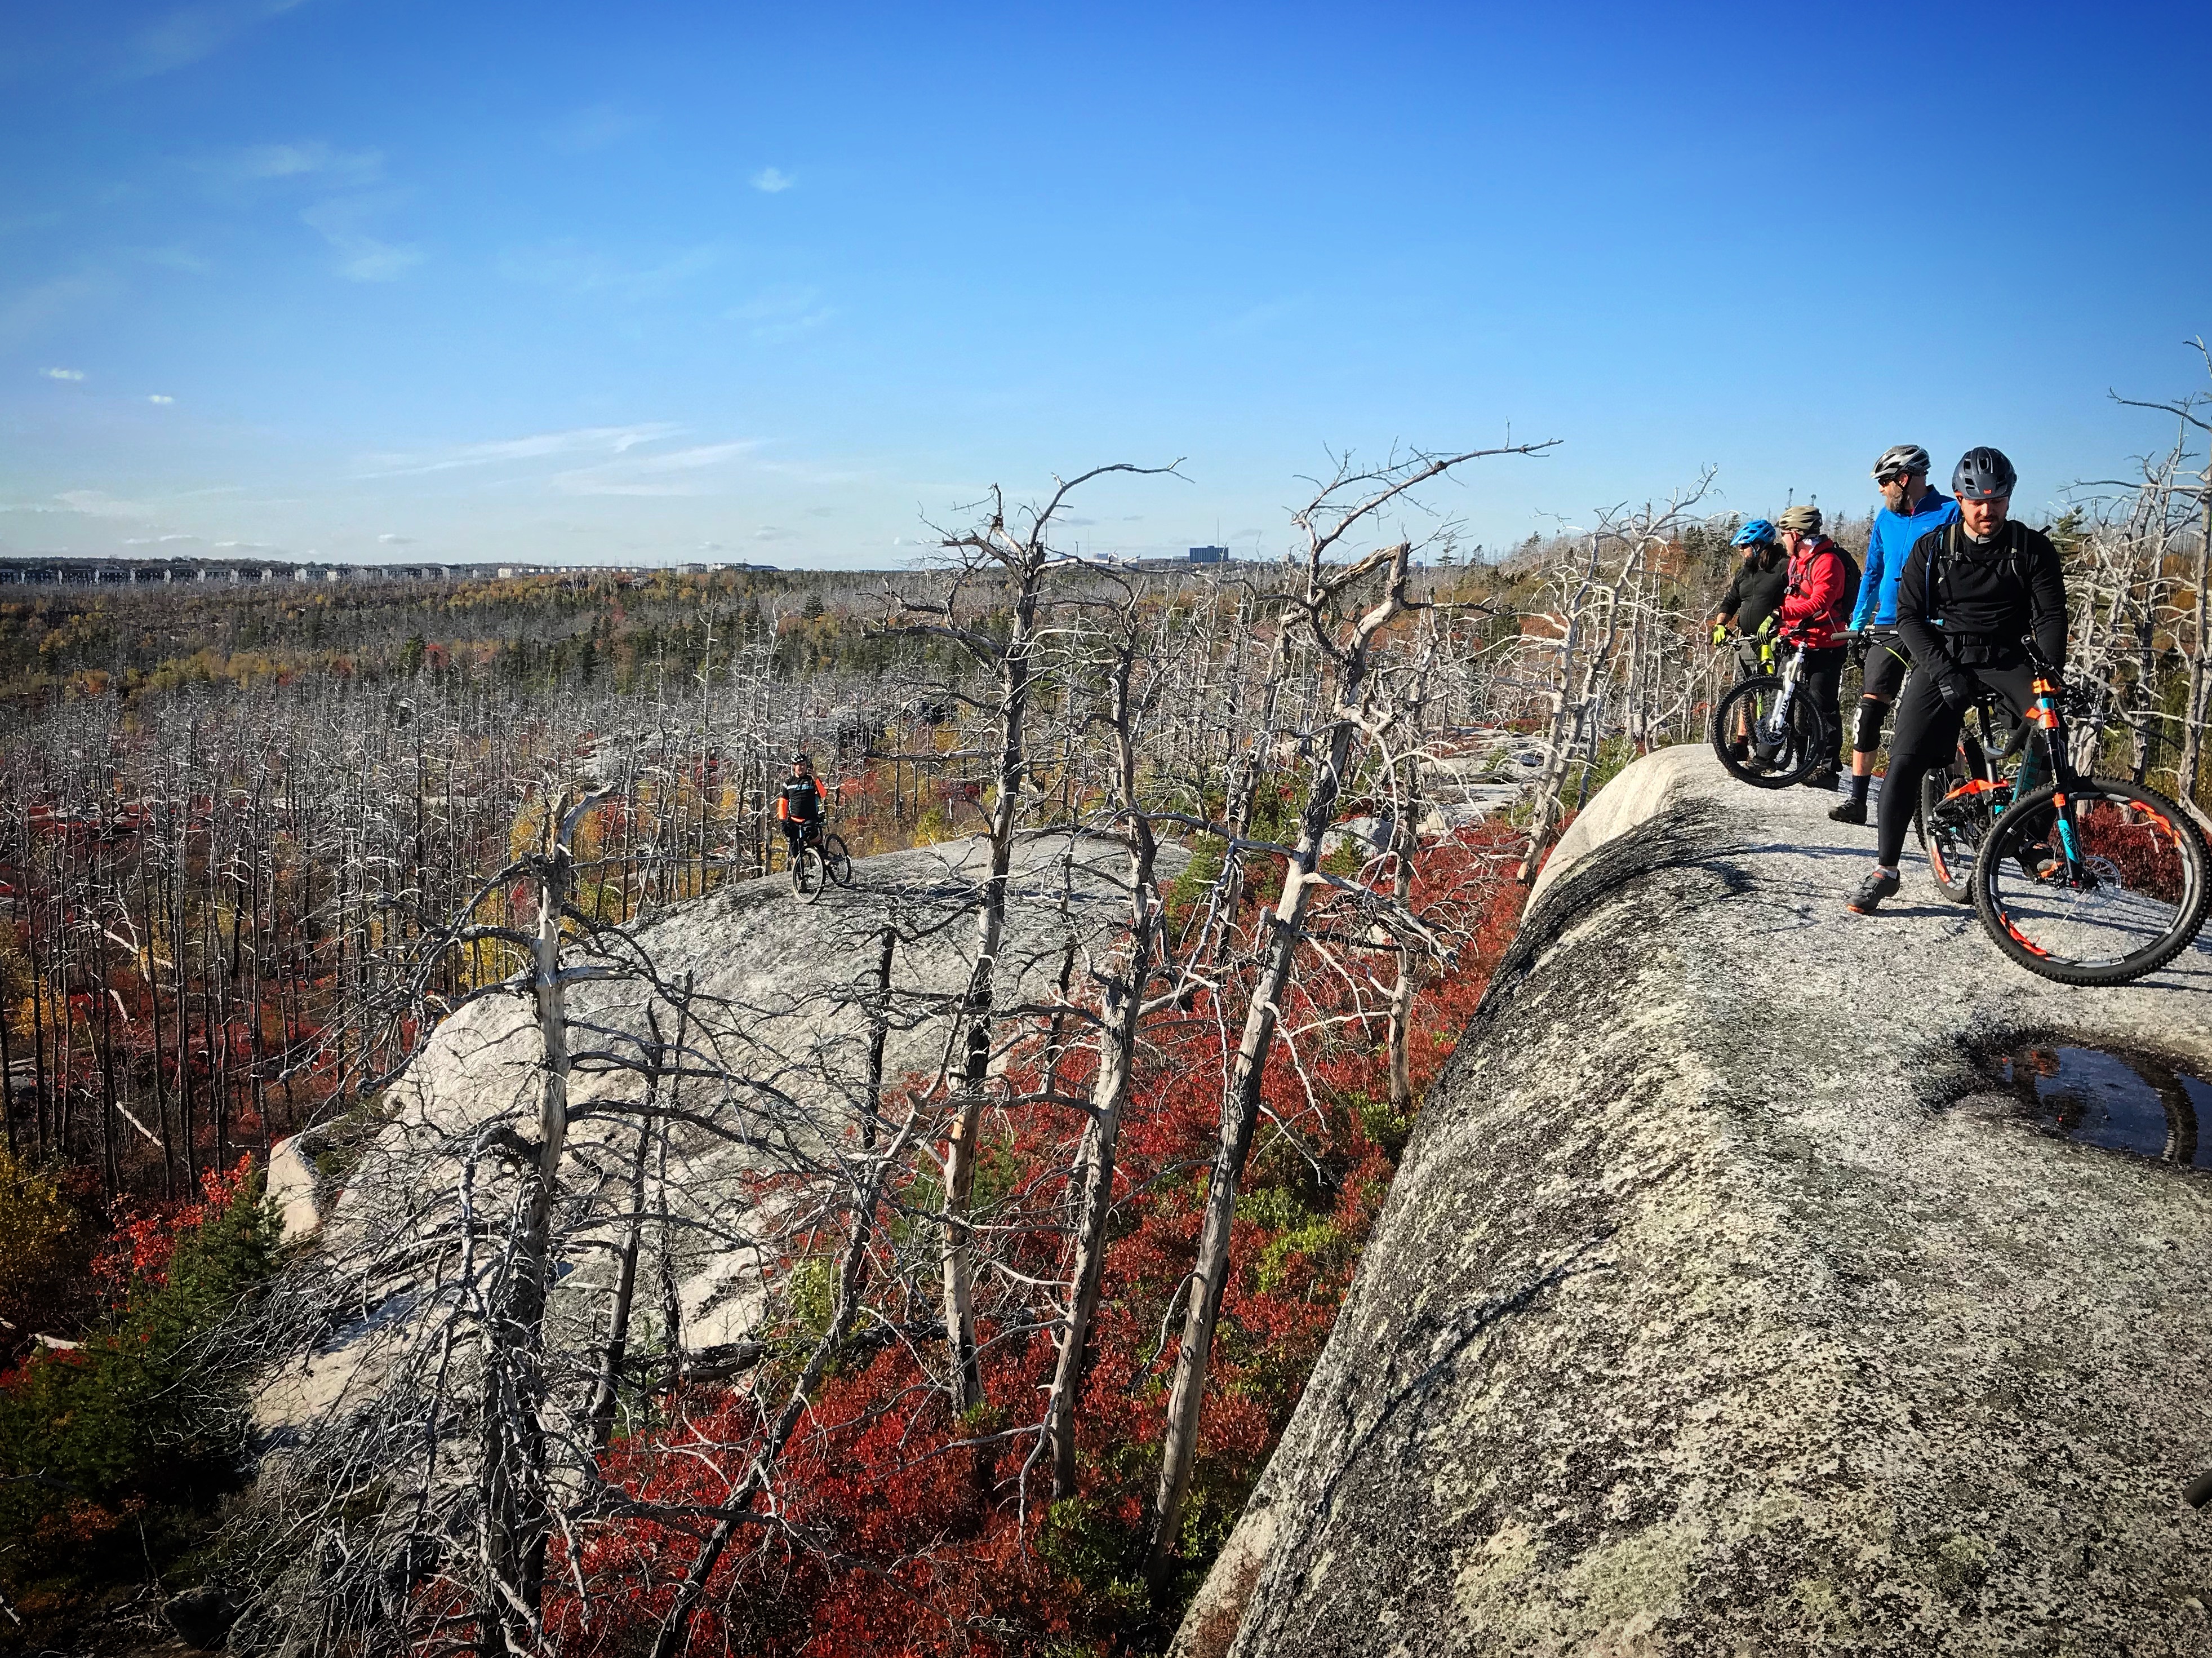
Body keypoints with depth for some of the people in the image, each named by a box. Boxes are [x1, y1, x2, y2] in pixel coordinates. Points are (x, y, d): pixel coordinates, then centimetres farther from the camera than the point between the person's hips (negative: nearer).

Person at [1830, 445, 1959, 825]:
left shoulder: (1950, 513, -3)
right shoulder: (1885, 518, 13)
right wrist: (1857, 625, 16)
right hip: (1887, 628, 4)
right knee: (1870, 709, -6)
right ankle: (1858, 800, -5)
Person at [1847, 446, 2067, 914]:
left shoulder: (2034, 549, 1)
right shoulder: (1931, 549, 2)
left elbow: (2050, 617, -3)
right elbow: (1909, 615, -2)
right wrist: (1942, 671, -15)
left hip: (2008, 659, 1)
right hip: (1943, 660, -1)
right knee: (1905, 760, -14)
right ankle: (1884, 871, -5)